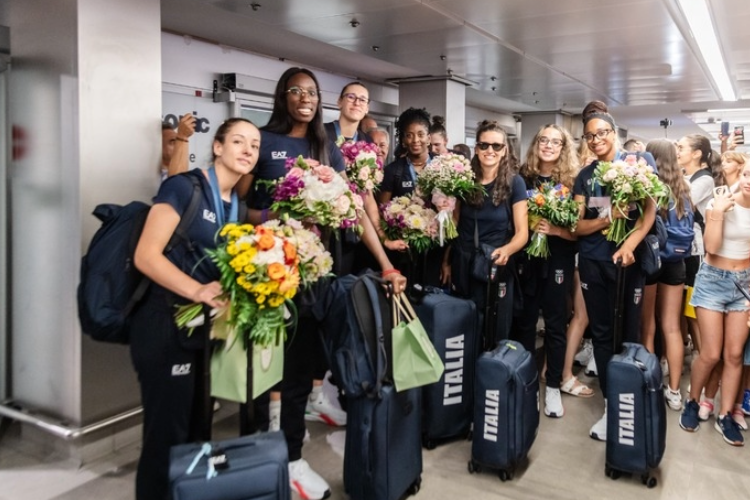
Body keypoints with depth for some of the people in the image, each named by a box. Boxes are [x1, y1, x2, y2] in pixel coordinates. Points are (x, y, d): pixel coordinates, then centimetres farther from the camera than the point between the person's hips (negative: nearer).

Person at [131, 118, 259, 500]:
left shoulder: (236, 205, 12)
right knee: (166, 435, 1)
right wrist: (198, 291, -31)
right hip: (166, 323, -8)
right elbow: (145, 255, -19)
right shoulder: (183, 186, -11)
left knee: (193, 431, 18)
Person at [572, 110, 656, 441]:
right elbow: (578, 226, 3)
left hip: (626, 260, -3)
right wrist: (608, 217, -16)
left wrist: (629, 245, -22)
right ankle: (610, 403, 17)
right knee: (601, 333, 7)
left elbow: (650, 210, -8)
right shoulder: (585, 176, 8)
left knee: (627, 333, 3)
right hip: (592, 262, 3)